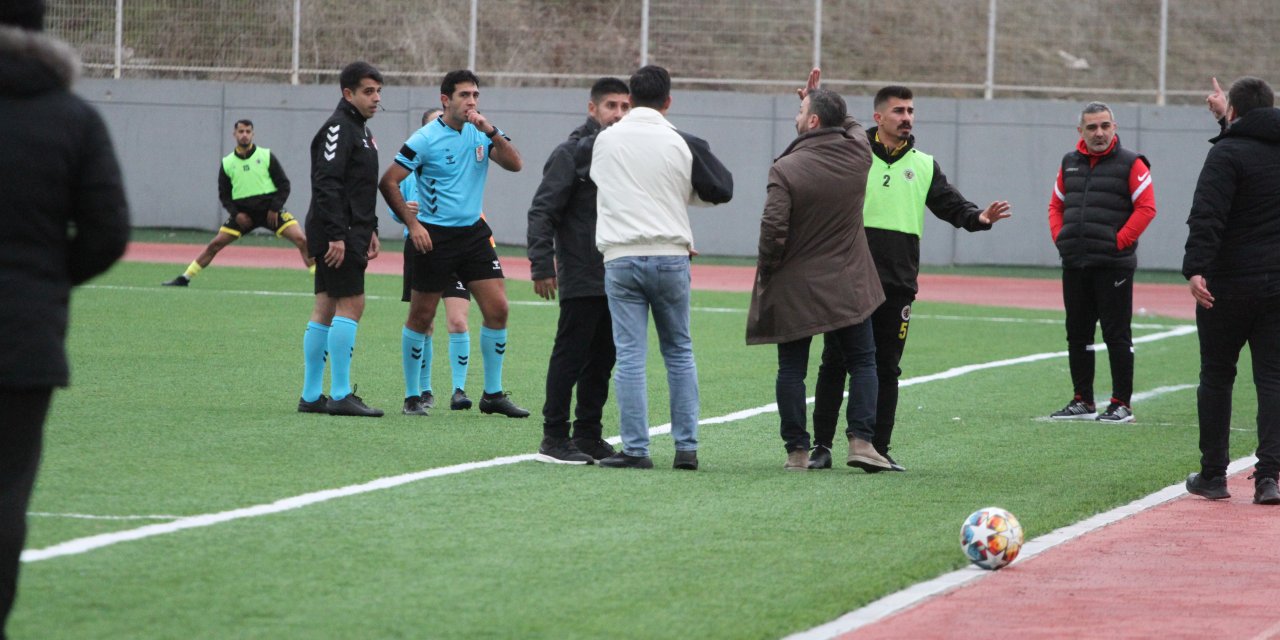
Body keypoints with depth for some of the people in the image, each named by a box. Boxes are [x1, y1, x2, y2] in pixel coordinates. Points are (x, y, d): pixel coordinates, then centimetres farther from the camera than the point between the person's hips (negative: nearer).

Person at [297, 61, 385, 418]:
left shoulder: (360, 130, 20)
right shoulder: (338, 128, -12)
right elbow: (326, 184, -20)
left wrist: (370, 231, 23)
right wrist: (336, 236, -24)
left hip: (351, 233, 10)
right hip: (337, 232, -10)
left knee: (326, 307, 10)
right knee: (351, 304, -11)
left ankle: (311, 396, 12)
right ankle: (340, 395, -12)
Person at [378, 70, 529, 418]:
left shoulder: (482, 132, 5)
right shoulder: (426, 138, -9)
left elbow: (515, 164, -7)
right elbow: (389, 182, -9)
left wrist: (491, 132, -19)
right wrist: (412, 224, -14)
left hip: (473, 232, 5)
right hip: (435, 235, -5)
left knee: (497, 309, -3)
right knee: (421, 317, 1)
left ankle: (493, 393, 6)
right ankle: (412, 395, 12)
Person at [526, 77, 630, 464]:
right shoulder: (572, 153, -7)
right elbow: (542, 211, -10)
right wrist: (541, 265, -17)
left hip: (617, 280, 7)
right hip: (581, 279, -7)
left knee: (602, 360, 9)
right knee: (570, 356, -5)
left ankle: (588, 435, 16)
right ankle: (554, 438, -2)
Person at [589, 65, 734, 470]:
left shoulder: (605, 140, 3)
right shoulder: (682, 144, -2)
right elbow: (721, 191, 5)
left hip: (621, 258, 0)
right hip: (671, 257, 0)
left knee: (630, 356, 0)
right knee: (679, 353, 12)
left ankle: (636, 449, -4)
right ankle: (686, 447, 9)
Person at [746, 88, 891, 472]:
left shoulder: (786, 169, -17)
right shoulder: (857, 153, -4)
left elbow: (773, 228, -20)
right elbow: (852, 125, 22)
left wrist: (767, 271, -4)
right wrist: (820, 99, 28)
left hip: (795, 289, -3)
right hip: (848, 288, 3)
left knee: (792, 369, 6)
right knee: (861, 363, 11)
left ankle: (797, 451, 6)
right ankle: (861, 440, -1)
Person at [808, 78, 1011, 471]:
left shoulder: (924, 166, 12)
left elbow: (951, 205, 7)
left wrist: (977, 217, -14)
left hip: (897, 287, 3)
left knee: (887, 369, 6)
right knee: (834, 364, 2)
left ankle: (879, 450, 13)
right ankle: (821, 446, 8)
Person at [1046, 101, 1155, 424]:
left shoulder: (1130, 164, -4)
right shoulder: (1070, 164, 13)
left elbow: (1145, 208, -9)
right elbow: (1056, 205, 21)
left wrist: (1120, 241, -14)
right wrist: (1059, 237, 5)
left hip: (1113, 264, -6)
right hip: (1074, 264, 6)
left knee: (1117, 334, -4)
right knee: (1077, 334, 10)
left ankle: (1122, 404, 1)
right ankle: (1083, 402, 19)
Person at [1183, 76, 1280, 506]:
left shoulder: (1228, 153, -9)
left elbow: (1207, 216, -22)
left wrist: (1196, 268, -29)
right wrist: (1227, 121, 43)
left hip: (1230, 284, -5)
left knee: (1216, 376, 7)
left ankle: (1213, 475, 12)